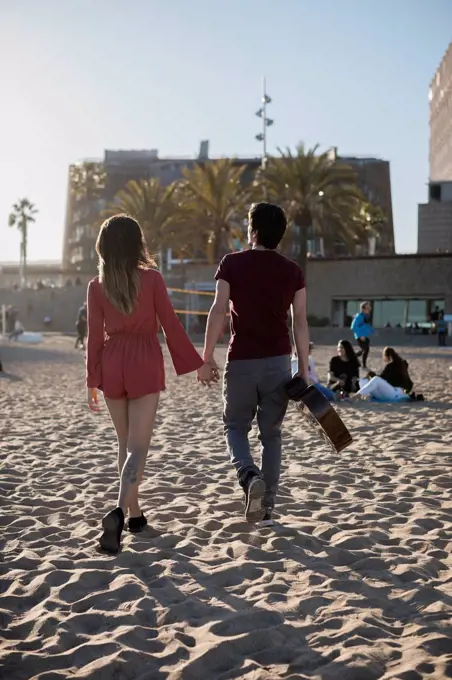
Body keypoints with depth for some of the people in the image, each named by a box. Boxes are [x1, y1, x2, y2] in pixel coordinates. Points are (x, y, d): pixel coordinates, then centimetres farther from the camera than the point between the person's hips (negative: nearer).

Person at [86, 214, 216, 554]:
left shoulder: (97, 286, -1)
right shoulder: (152, 278, -6)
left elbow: (95, 336, 1)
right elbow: (172, 325, -5)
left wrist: (92, 380, 9)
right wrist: (198, 364, 3)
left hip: (111, 364, 3)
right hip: (144, 364, -3)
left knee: (125, 443, 17)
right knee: (138, 446, -4)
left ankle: (135, 512, 24)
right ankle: (120, 511, -24)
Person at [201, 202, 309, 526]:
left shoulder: (232, 263, -2)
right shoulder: (292, 270, 4)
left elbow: (219, 310, -9)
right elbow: (300, 321, 1)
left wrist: (208, 355, -3)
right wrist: (304, 369, 6)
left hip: (242, 360, -2)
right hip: (278, 360, 2)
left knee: (236, 427, 14)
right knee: (271, 434, 11)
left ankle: (250, 475, -14)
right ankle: (267, 507, 13)